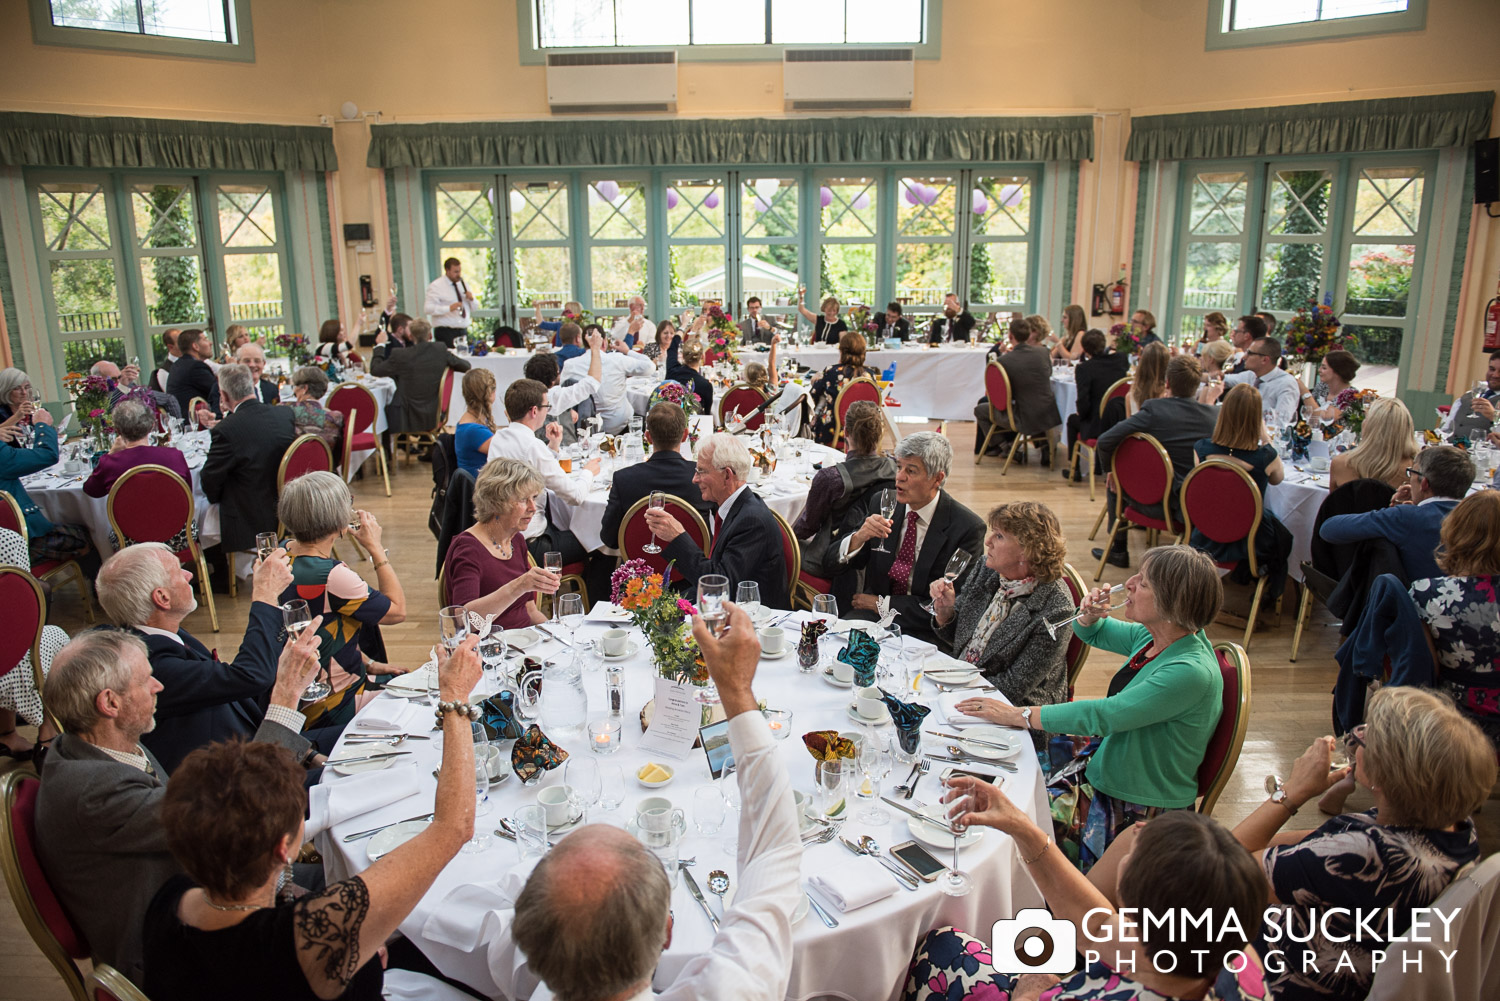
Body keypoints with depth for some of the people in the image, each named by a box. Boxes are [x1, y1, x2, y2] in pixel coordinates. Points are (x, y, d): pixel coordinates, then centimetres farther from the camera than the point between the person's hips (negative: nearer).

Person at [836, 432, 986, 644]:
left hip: (922, 630, -4)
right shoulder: (881, 503, 2)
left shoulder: (968, 528, -12)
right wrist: (859, 537, -18)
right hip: (872, 613, 4)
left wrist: (881, 603, -10)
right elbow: (841, 561, 6)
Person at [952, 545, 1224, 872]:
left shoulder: (1191, 673, -30)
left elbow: (1101, 716, -31)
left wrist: (1015, 714, -26)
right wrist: (1090, 615, -8)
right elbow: (1091, 634, 16)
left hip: (1139, 808, -8)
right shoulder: (1152, 636, -4)